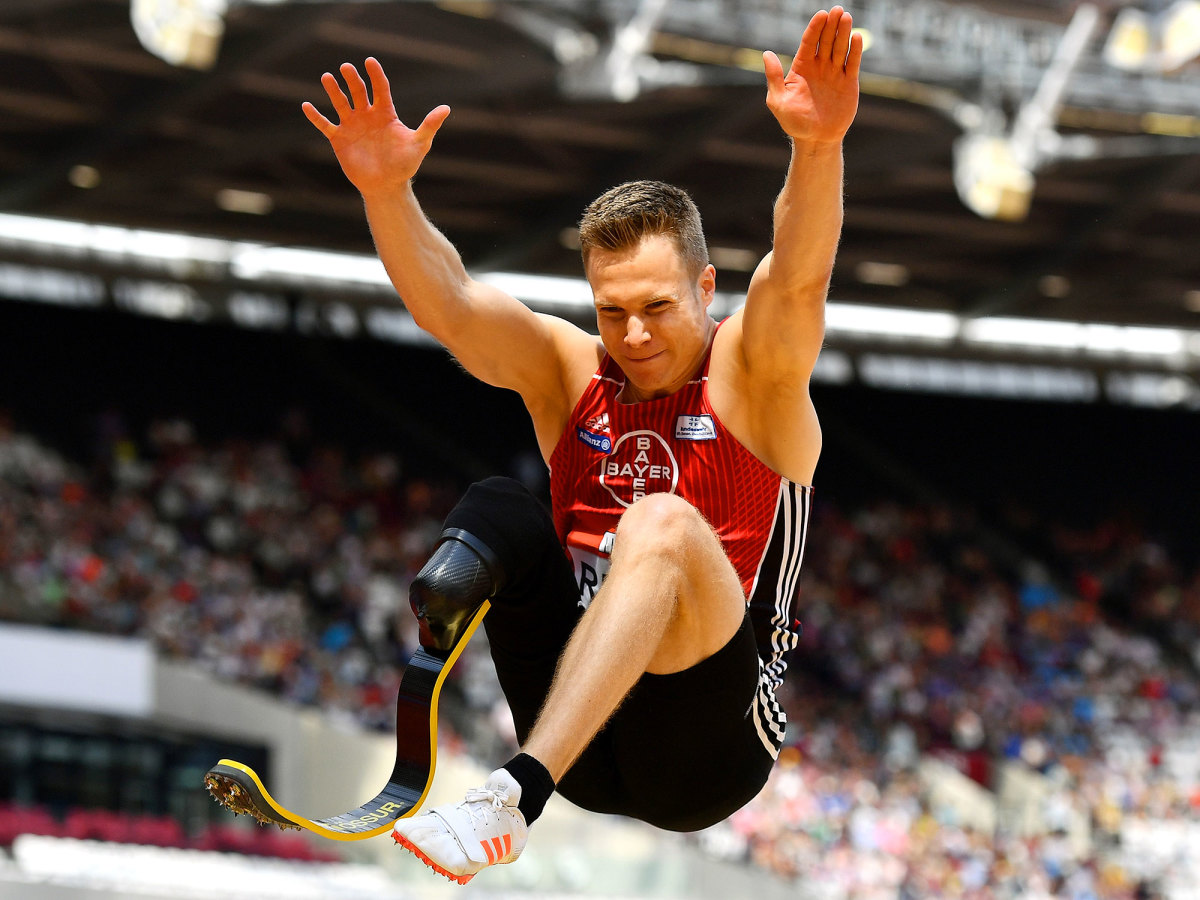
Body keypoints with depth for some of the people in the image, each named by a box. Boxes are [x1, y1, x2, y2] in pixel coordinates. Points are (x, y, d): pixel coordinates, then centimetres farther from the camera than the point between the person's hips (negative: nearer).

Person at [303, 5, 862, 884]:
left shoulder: (753, 373, 0)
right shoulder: (570, 369, 11)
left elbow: (799, 282, -21)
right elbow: (451, 306, -4)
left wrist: (818, 146, -40)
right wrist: (388, 192, -23)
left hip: (704, 749, -4)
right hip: (582, 739, 4)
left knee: (663, 521, -29)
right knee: (500, 510, -12)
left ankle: (515, 798, -42)